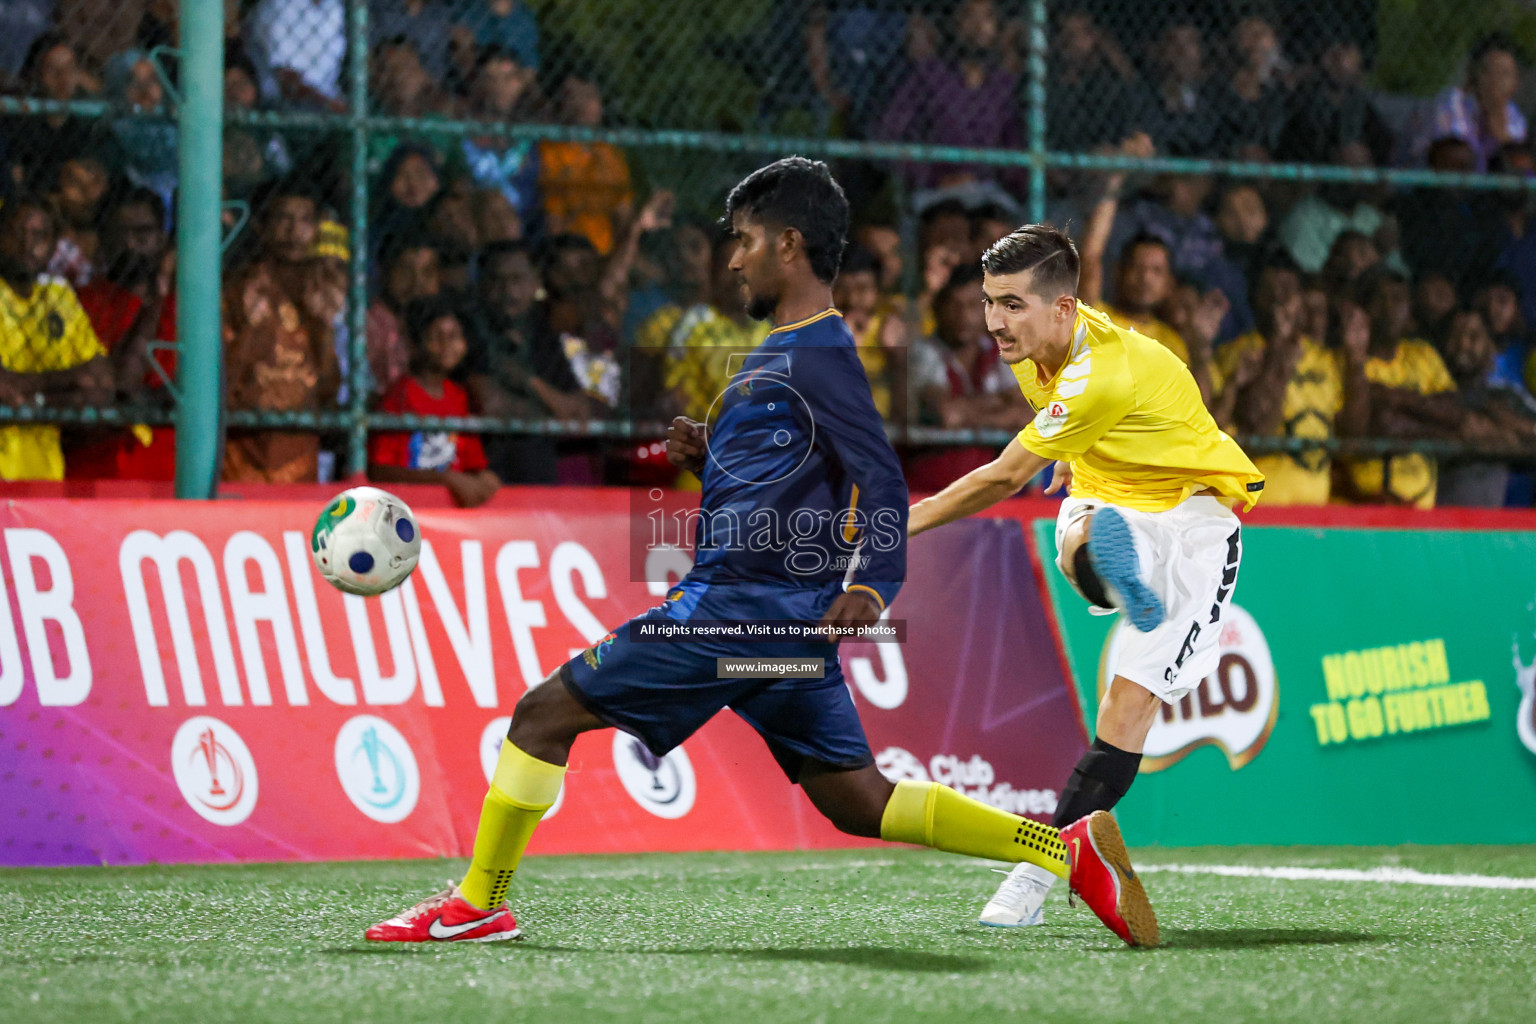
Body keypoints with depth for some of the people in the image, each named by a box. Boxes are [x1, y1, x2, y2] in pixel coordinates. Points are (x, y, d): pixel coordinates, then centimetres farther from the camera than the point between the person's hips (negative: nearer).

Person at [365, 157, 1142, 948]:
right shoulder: (786, 350, 20)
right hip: (784, 616, 10)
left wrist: (870, 586, -32)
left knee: (544, 713, -3)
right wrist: (708, 456, 12)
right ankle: (1068, 851, 3)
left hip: (743, 605, -10)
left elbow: (880, 480, -19)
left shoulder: (816, 353, -11)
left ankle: (478, 904, 5)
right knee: (859, 803, 9)